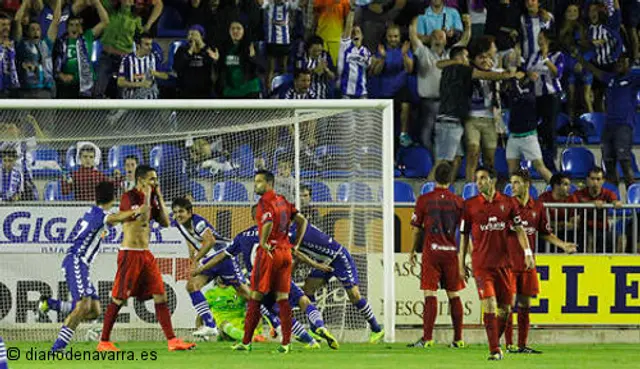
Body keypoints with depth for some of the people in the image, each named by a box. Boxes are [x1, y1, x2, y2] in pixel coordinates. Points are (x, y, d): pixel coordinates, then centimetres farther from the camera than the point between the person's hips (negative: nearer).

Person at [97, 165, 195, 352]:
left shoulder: (150, 199, 14)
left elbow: (165, 222, 10)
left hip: (146, 254, 8)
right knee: (119, 299, -4)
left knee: (160, 296, 1)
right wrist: (147, 196, -14)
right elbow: (143, 219, -24)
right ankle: (104, 342, 3)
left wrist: (159, 197, 7)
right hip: (130, 254, -8)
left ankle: (172, 340, 1)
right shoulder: (129, 197, -11)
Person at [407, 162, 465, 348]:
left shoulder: (424, 200, -2)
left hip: (431, 252, -2)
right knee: (454, 295, 9)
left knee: (430, 295, -4)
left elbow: (417, 229, 3)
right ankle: (458, 338, 11)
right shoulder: (458, 201, 1)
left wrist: (413, 251, 15)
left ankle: (427, 338, -11)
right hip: (452, 253, 2)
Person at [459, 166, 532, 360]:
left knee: (505, 308, 6)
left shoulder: (508, 203, 5)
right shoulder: (470, 205, 2)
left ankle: (495, 343, 25)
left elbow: (519, 229, 9)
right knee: (490, 305, -14)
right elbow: (464, 235, 8)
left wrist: (527, 252, -4)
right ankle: (494, 350, -12)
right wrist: (461, 264, 6)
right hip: (481, 263, -2)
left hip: (503, 262, 2)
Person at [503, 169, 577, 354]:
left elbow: (545, 233, 17)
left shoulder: (537, 207, 8)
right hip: (508, 262, -4)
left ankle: (522, 345, 13)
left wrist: (563, 245, 6)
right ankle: (509, 344, -2)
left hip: (528, 264, 4)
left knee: (524, 304, 8)